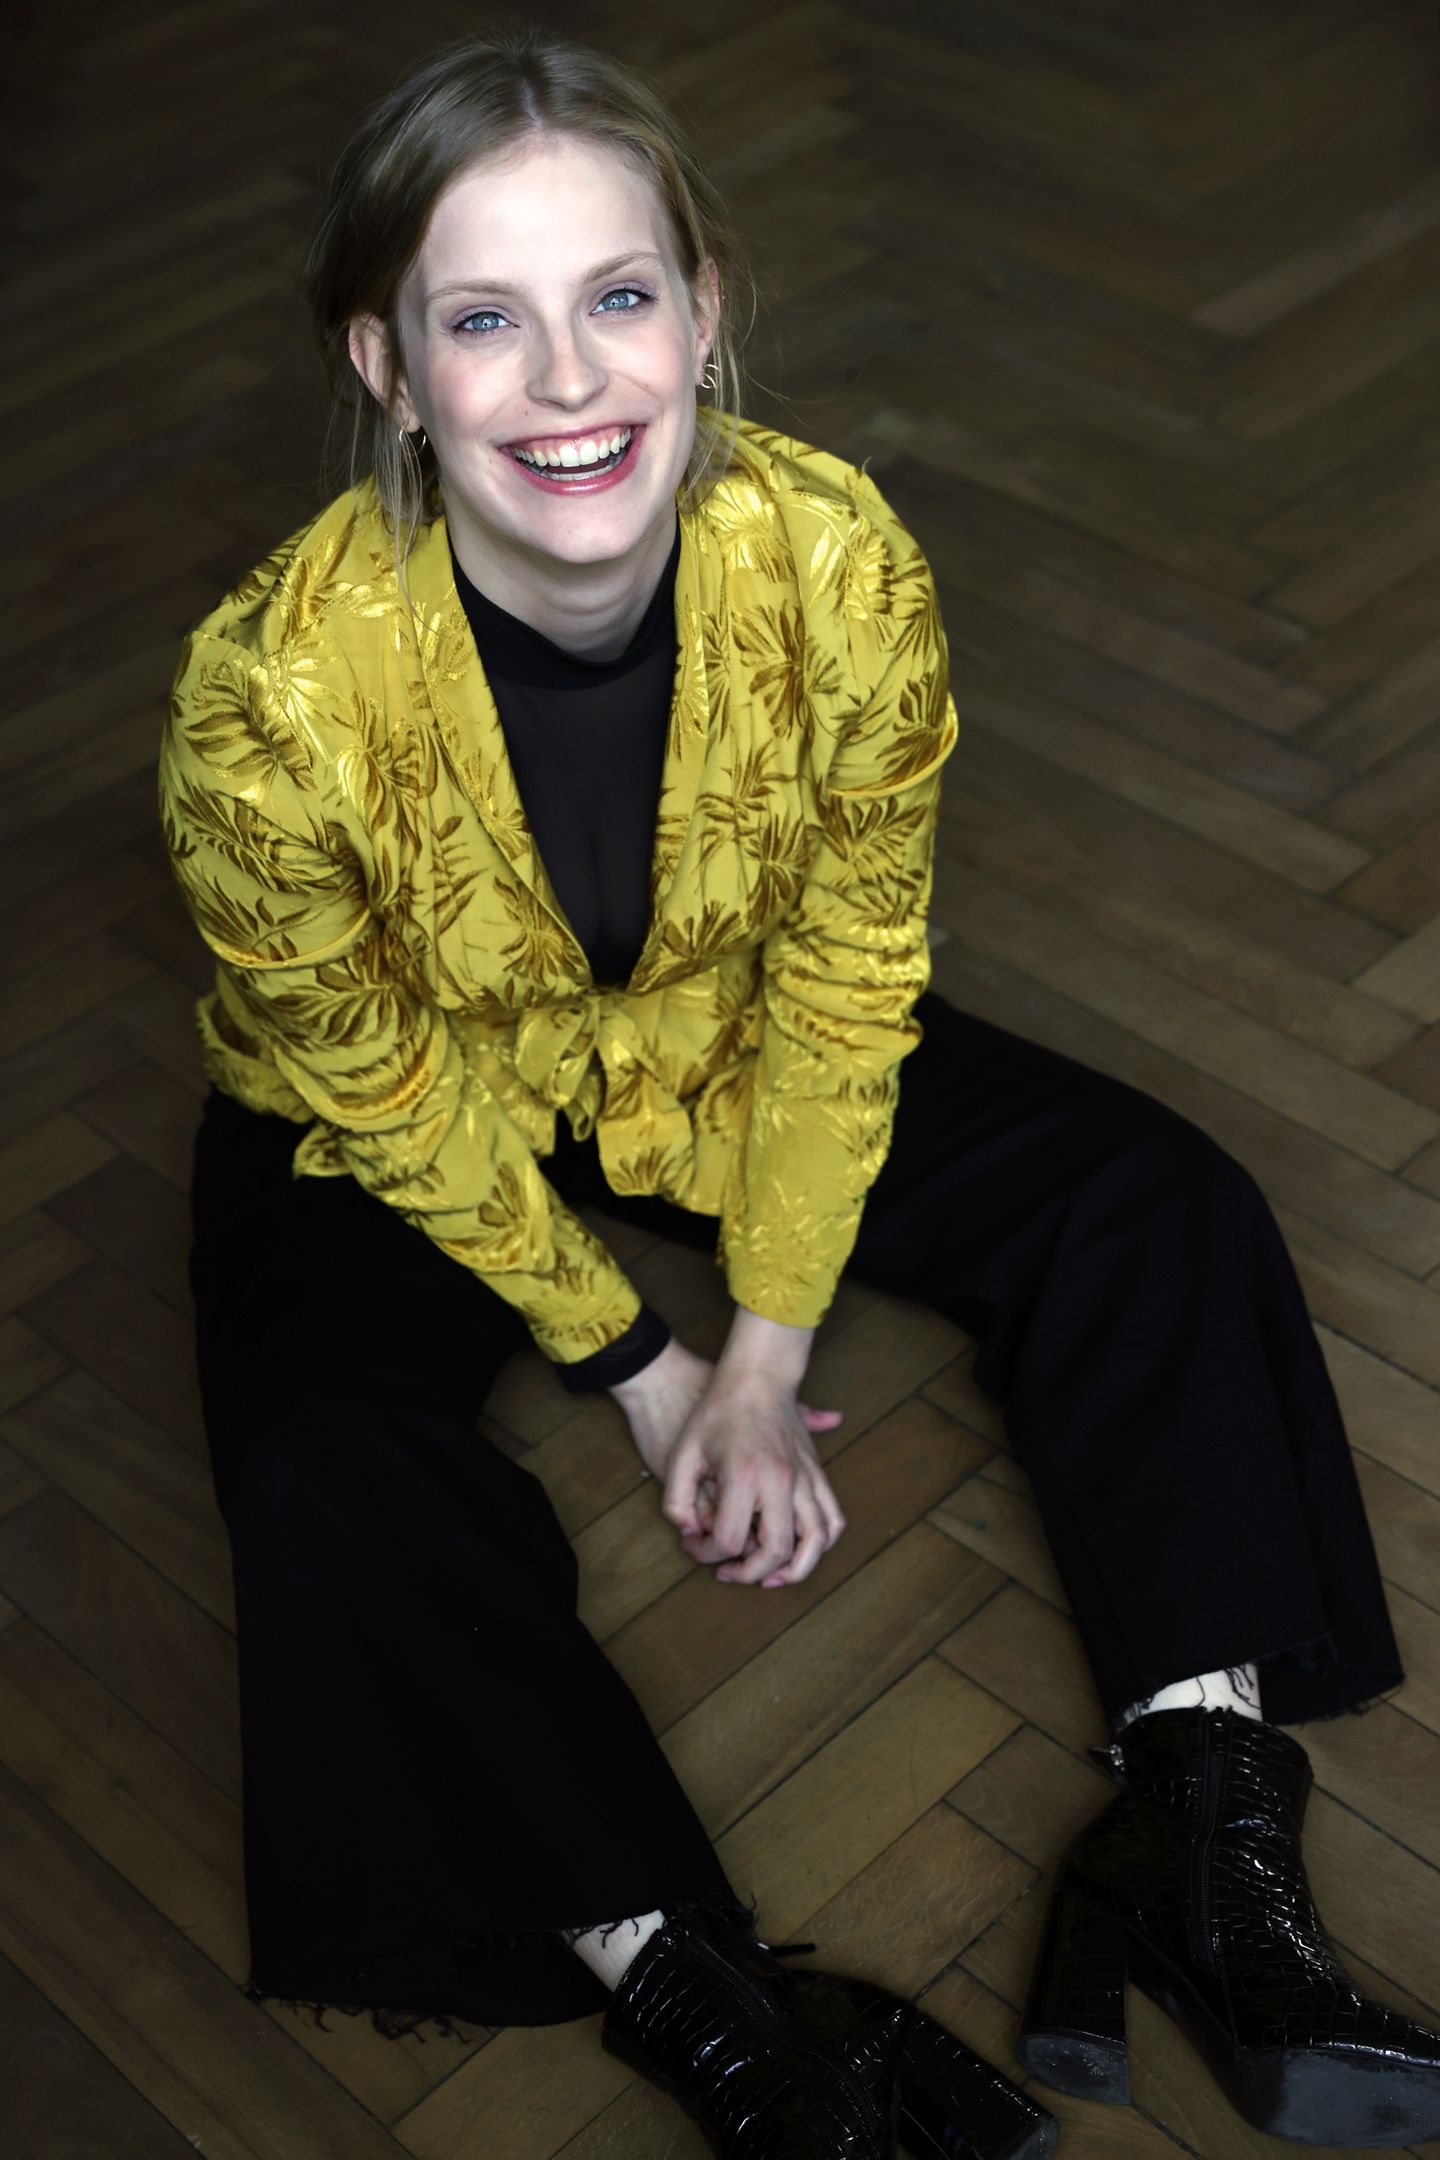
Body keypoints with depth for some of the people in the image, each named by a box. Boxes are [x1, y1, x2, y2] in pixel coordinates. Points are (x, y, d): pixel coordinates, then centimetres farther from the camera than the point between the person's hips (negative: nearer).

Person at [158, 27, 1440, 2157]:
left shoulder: (843, 564, -26)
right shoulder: (274, 695, -33)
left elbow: (847, 974, -12)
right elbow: (382, 1092, -17)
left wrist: (772, 1346, -11)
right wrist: (634, 1364, -11)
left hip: (724, 1042, 3)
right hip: (403, 1123, -2)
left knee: (1155, 1201, -12)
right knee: (335, 1486, -30)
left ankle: (1206, 1834, -14)